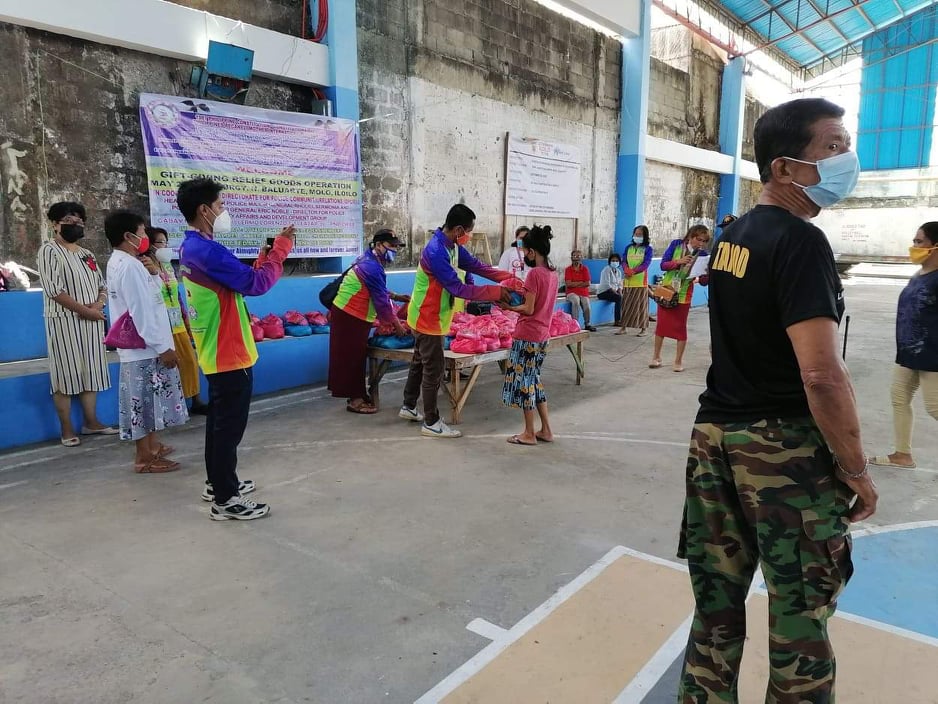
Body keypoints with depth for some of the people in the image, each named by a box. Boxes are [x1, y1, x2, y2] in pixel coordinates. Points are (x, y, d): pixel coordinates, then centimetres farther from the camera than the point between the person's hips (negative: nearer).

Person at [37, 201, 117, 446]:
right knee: (65, 373, -4)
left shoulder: (87, 254, 17)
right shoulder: (49, 250, -4)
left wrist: (98, 304, -5)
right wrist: (84, 310, -15)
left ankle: (91, 422, 17)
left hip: (92, 320, 7)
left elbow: (102, 285, 16)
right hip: (64, 320, -6)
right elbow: (54, 289, -14)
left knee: (90, 371, 8)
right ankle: (67, 430, 1)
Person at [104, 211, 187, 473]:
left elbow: (150, 295, 18)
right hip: (145, 346, -10)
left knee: (146, 401, 19)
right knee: (145, 401, -3)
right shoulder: (129, 265, -18)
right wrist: (162, 347, -21)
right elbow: (141, 311, -23)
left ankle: (152, 446, 31)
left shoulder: (118, 262, 14)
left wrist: (153, 273, 0)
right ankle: (145, 458, 6)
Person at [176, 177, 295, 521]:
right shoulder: (207, 251, -22)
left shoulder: (191, 248, 12)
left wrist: (266, 254, 5)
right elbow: (256, 284, -23)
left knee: (219, 419, 19)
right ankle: (225, 500, 5)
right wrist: (280, 248, -12)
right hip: (230, 354, -10)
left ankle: (216, 482, 32)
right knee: (230, 425, -3)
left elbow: (241, 278, 14)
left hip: (216, 352, 10)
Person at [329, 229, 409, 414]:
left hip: (354, 316, 10)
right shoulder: (372, 268, -22)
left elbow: (380, 292, 20)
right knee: (352, 357, -4)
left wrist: (397, 297, 7)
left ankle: (356, 395, 22)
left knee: (357, 356, 14)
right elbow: (381, 300, -21)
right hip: (349, 316, -10)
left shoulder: (371, 262, 11)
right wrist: (398, 325, -14)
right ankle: (355, 400, 2)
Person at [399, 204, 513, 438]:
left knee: (420, 362, 20)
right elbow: (458, 288, -31)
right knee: (433, 369, -2)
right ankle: (431, 423, 8)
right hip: (427, 318, -10)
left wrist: (509, 278, -9)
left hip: (429, 317, 10)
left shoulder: (453, 247, 2)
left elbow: (477, 266, 2)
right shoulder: (436, 252, -29)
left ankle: (408, 407, 35)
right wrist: (496, 292, -29)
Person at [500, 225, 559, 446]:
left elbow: (529, 309, -18)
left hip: (527, 335, -8)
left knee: (524, 381, 2)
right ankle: (546, 430, 21)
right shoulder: (552, 273, 8)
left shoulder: (534, 273, -17)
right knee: (534, 380, 18)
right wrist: (522, 294, 11)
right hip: (542, 334, 8)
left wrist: (508, 307, -5)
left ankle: (529, 434, 11)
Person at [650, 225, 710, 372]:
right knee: (661, 324, 7)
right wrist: (678, 261, -24)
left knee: (680, 327, 3)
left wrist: (706, 274, -29)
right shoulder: (676, 244, -5)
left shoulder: (703, 255, -7)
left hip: (684, 294, -1)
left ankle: (678, 360, 14)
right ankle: (656, 357, 20)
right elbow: (663, 265, -9)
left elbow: (703, 282, -7)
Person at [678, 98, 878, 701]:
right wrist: (857, 469, -11)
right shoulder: (801, 241, -17)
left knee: (717, 601, 16)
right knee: (801, 613, 8)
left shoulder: (731, 238, 10)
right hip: (783, 447, -8)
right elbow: (822, 375, -23)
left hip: (716, 433, 8)